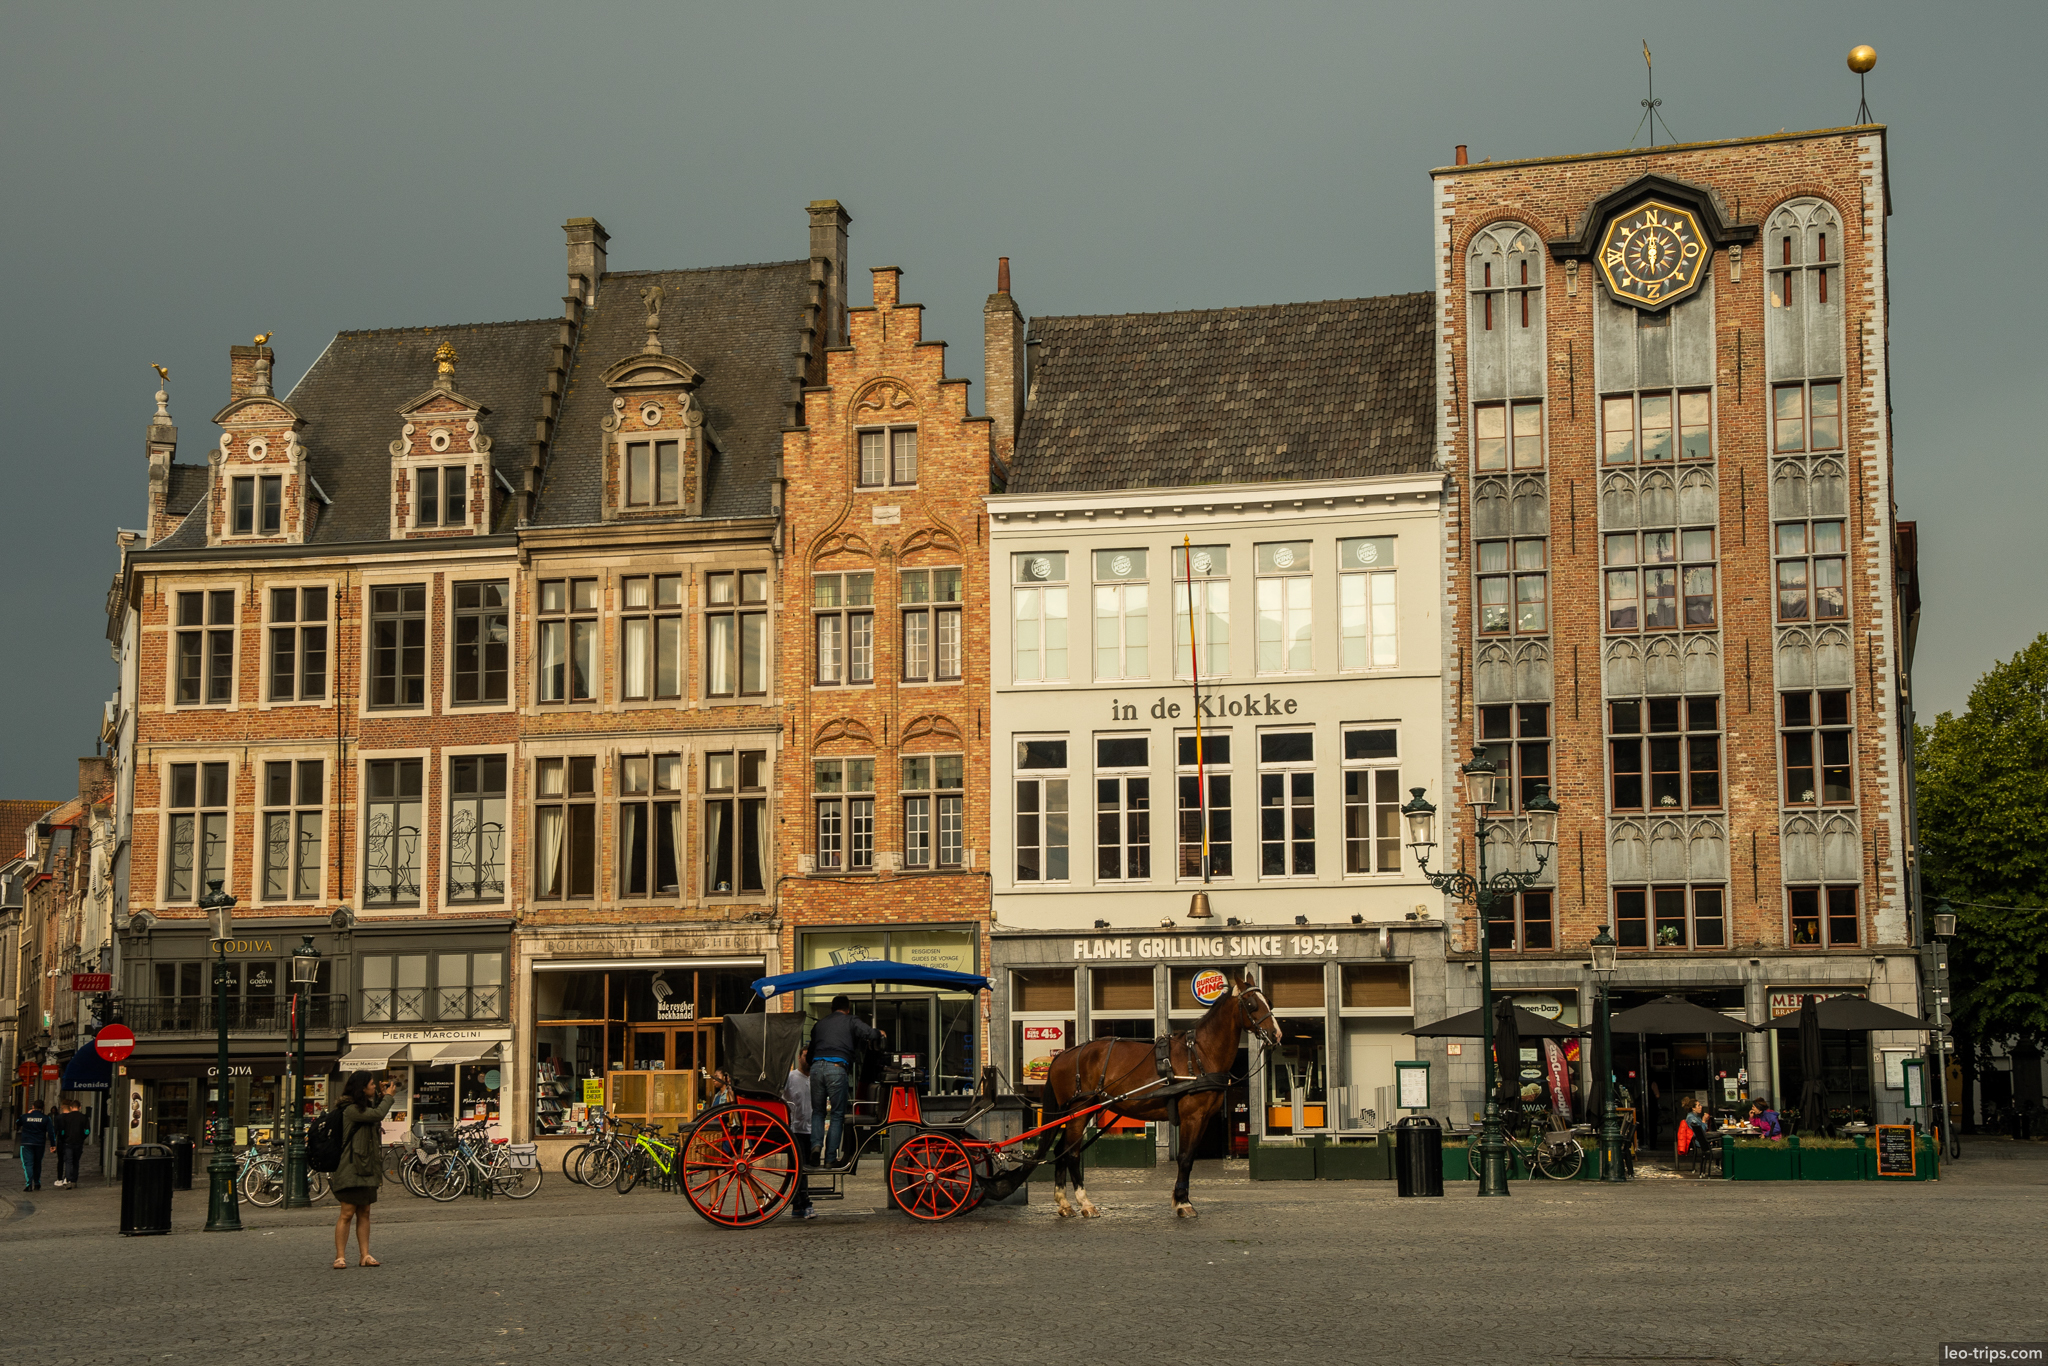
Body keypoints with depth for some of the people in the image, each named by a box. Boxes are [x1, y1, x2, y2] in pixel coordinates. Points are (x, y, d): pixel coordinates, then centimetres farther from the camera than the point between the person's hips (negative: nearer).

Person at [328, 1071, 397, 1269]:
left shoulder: (365, 1106, 16)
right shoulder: (351, 1109, -16)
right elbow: (378, 1114, -25)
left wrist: (382, 1096, 18)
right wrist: (388, 1096, -8)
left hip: (367, 1168, 10)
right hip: (352, 1169, -10)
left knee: (364, 1213, 8)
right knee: (347, 1213, -7)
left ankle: (364, 1256, 9)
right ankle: (340, 1257, -4)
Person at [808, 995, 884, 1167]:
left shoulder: (819, 1024, 27)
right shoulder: (850, 1022, 14)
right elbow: (870, 1034, 0)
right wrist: (880, 1034, 21)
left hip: (816, 1066, 3)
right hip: (837, 1068, -3)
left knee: (818, 1111, 16)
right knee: (837, 1114, 5)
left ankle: (816, 1144, -8)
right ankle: (830, 1157, 1)